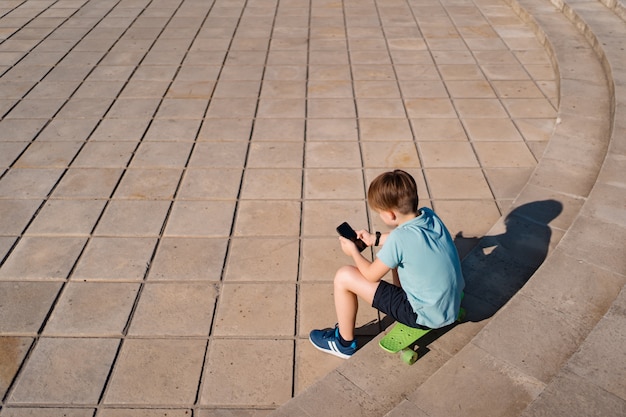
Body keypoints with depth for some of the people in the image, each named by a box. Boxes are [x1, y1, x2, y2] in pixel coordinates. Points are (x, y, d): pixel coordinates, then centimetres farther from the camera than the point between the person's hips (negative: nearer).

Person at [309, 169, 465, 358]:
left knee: (344, 276, -7)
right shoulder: (429, 215, -8)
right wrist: (376, 239, 18)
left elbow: (371, 275, -12)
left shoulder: (399, 238, -28)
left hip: (427, 316, -8)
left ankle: (344, 343, 14)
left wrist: (353, 251, 5)